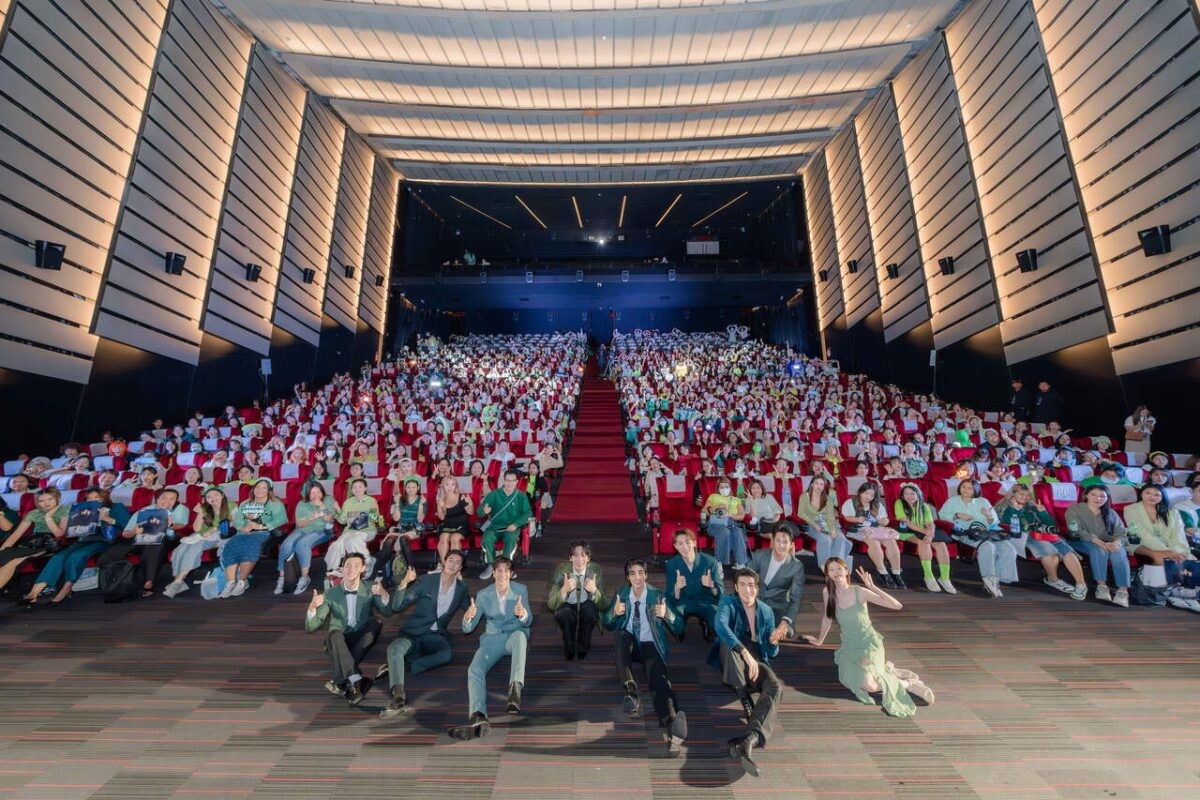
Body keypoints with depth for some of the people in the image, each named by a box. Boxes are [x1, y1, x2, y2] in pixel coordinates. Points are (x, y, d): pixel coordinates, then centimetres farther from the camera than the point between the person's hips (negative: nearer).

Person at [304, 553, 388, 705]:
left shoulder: (370, 589, -3)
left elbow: (388, 612, -13)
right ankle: (356, 680, -43)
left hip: (362, 640, 0)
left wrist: (383, 594, -33)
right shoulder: (331, 594, -2)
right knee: (334, 634, -32)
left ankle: (342, 681, -30)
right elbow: (311, 627, -5)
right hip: (339, 642, 0)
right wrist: (312, 607, -25)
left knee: (375, 623, -29)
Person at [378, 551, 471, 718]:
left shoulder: (462, 589, 5)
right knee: (394, 648, -33)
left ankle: (394, 668, -26)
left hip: (435, 636, 1)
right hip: (413, 633, 0)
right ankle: (399, 697, -44)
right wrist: (404, 584, -22)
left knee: (448, 653, -32)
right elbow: (396, 606, -3)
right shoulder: (425, 581, -2)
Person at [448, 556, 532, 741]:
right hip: (492, 639, 2)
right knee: (474, 670, -27)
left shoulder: (521, 590, -1)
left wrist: (523, 614, -33)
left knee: (520, 634, -37)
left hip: (515, 636, -2)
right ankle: (478, 718, -41)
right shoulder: (483, 595, 2)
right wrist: (468, 617, -25)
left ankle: (515, 688, -46)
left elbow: (527, 622, -6)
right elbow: (467, 629, 1)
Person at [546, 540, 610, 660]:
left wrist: (594, 590, -35)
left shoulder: (595, 571, -16)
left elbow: (604, 606, -14)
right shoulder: (561, 570, -18)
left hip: (587, 607, 1)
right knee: (563, 613, -34)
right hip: (567, 607, 0)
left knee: (590, 609, -33)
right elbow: (551, 605, -19)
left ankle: (582, 649, -5)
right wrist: (564, 589, -38)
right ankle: (569, 649, -4)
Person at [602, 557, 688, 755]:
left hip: (650, 646, -1)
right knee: (623, 634, -32)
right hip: (628, 646, 1)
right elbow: (608, 625, 4)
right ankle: (631, 692, -32)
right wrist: (614, 612, -18)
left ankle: (670, 726, -48)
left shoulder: (657, 596, 0)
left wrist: (667, 615, -24)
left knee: (660, 680, -29)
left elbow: (678, 628, -2)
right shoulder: (620, 594, 4)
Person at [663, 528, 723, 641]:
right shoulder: (671, 564, -11)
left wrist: (712, 586, -38)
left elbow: (720, 593, -13)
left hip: (706, 602, 0)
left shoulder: (710, 561, -14)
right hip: (683, 603, 0)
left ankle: (705, 625, 10)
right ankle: (680, 632, 9)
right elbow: (673, 598, -13)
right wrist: (677, 588, -37)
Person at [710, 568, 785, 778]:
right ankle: (747, 703, -29)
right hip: (732, 661, -2)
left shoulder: (766, 611, 10)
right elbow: (720, 626, -27)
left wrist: (774, 639, -13)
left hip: (757, 661, 3)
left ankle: (749, 740, -47)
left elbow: (771, 652, 12)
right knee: (727, 643, -37)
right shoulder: (729, 602, -4)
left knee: (776, 687, -31)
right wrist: (746, 654, -38)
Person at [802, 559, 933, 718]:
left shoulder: (860, 592, -15)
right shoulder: (827, 593, -6)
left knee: (867, 684, -27)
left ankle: (906, 684, 4)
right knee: (850, 680, -22)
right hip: (848, 646, 4)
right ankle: (885, 669, 8)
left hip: (868, 643, -4)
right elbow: (827, 618, 10)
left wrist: (872, 586, -28)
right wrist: (819, 640, 21)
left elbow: (897, 606, -20)